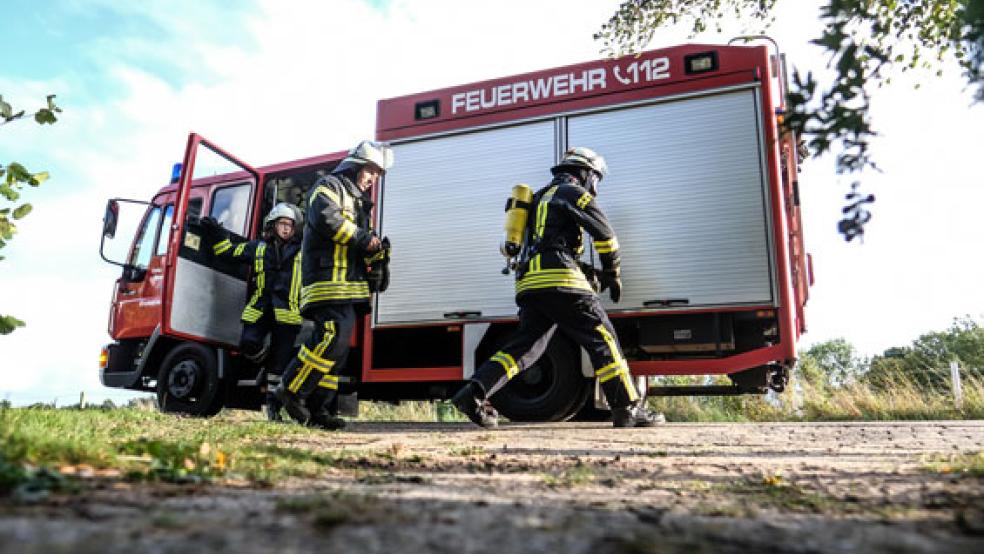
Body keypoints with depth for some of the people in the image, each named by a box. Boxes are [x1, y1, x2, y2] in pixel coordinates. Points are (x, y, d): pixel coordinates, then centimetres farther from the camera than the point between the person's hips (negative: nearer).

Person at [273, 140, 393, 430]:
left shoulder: (360, 202, 29)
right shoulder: (330, 186, 2)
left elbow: (361, 251, 30)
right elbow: (325, 217, -20)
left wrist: (378, 252, 7)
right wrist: (363, 238, -15)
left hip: (348, 286, 9)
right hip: (329, 279, -9)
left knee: (338, 346, 5)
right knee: (334, 336, -21)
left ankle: (317, 409, 8)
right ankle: (291, 391, -10)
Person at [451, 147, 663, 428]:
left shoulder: (541, 196, 32)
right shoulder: (572, 191, 5)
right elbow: (604, 233, -2)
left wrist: (590, 275, 29)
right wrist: (613, 274, 11)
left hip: (529, 283, 8)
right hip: (558, 279, -8)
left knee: (524, 346, 5)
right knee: (602, 338, -3)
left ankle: (474, 392, -6)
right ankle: (627, 408, -3)